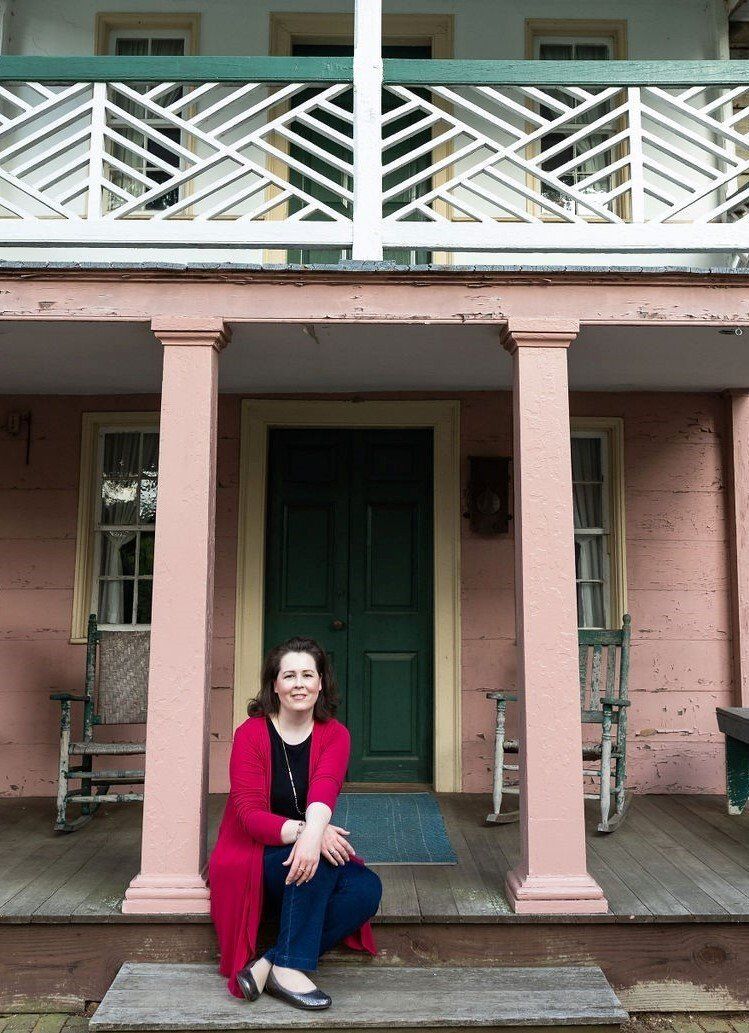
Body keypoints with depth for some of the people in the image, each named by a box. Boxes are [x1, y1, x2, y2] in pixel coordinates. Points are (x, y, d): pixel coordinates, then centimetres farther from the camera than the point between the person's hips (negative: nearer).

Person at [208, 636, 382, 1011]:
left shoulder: (335, 734, -2)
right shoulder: (251, 733, -10)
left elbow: (325, 788, -23)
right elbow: (248, 812, -18)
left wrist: (313, 831, -46)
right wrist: (300, 831, -37)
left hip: (307, 844, 4)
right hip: (255, 856, -4)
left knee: (367, 887, -24)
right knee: (316, 859, -33)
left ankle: (267, 965, -22)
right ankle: (288, 968, -25)